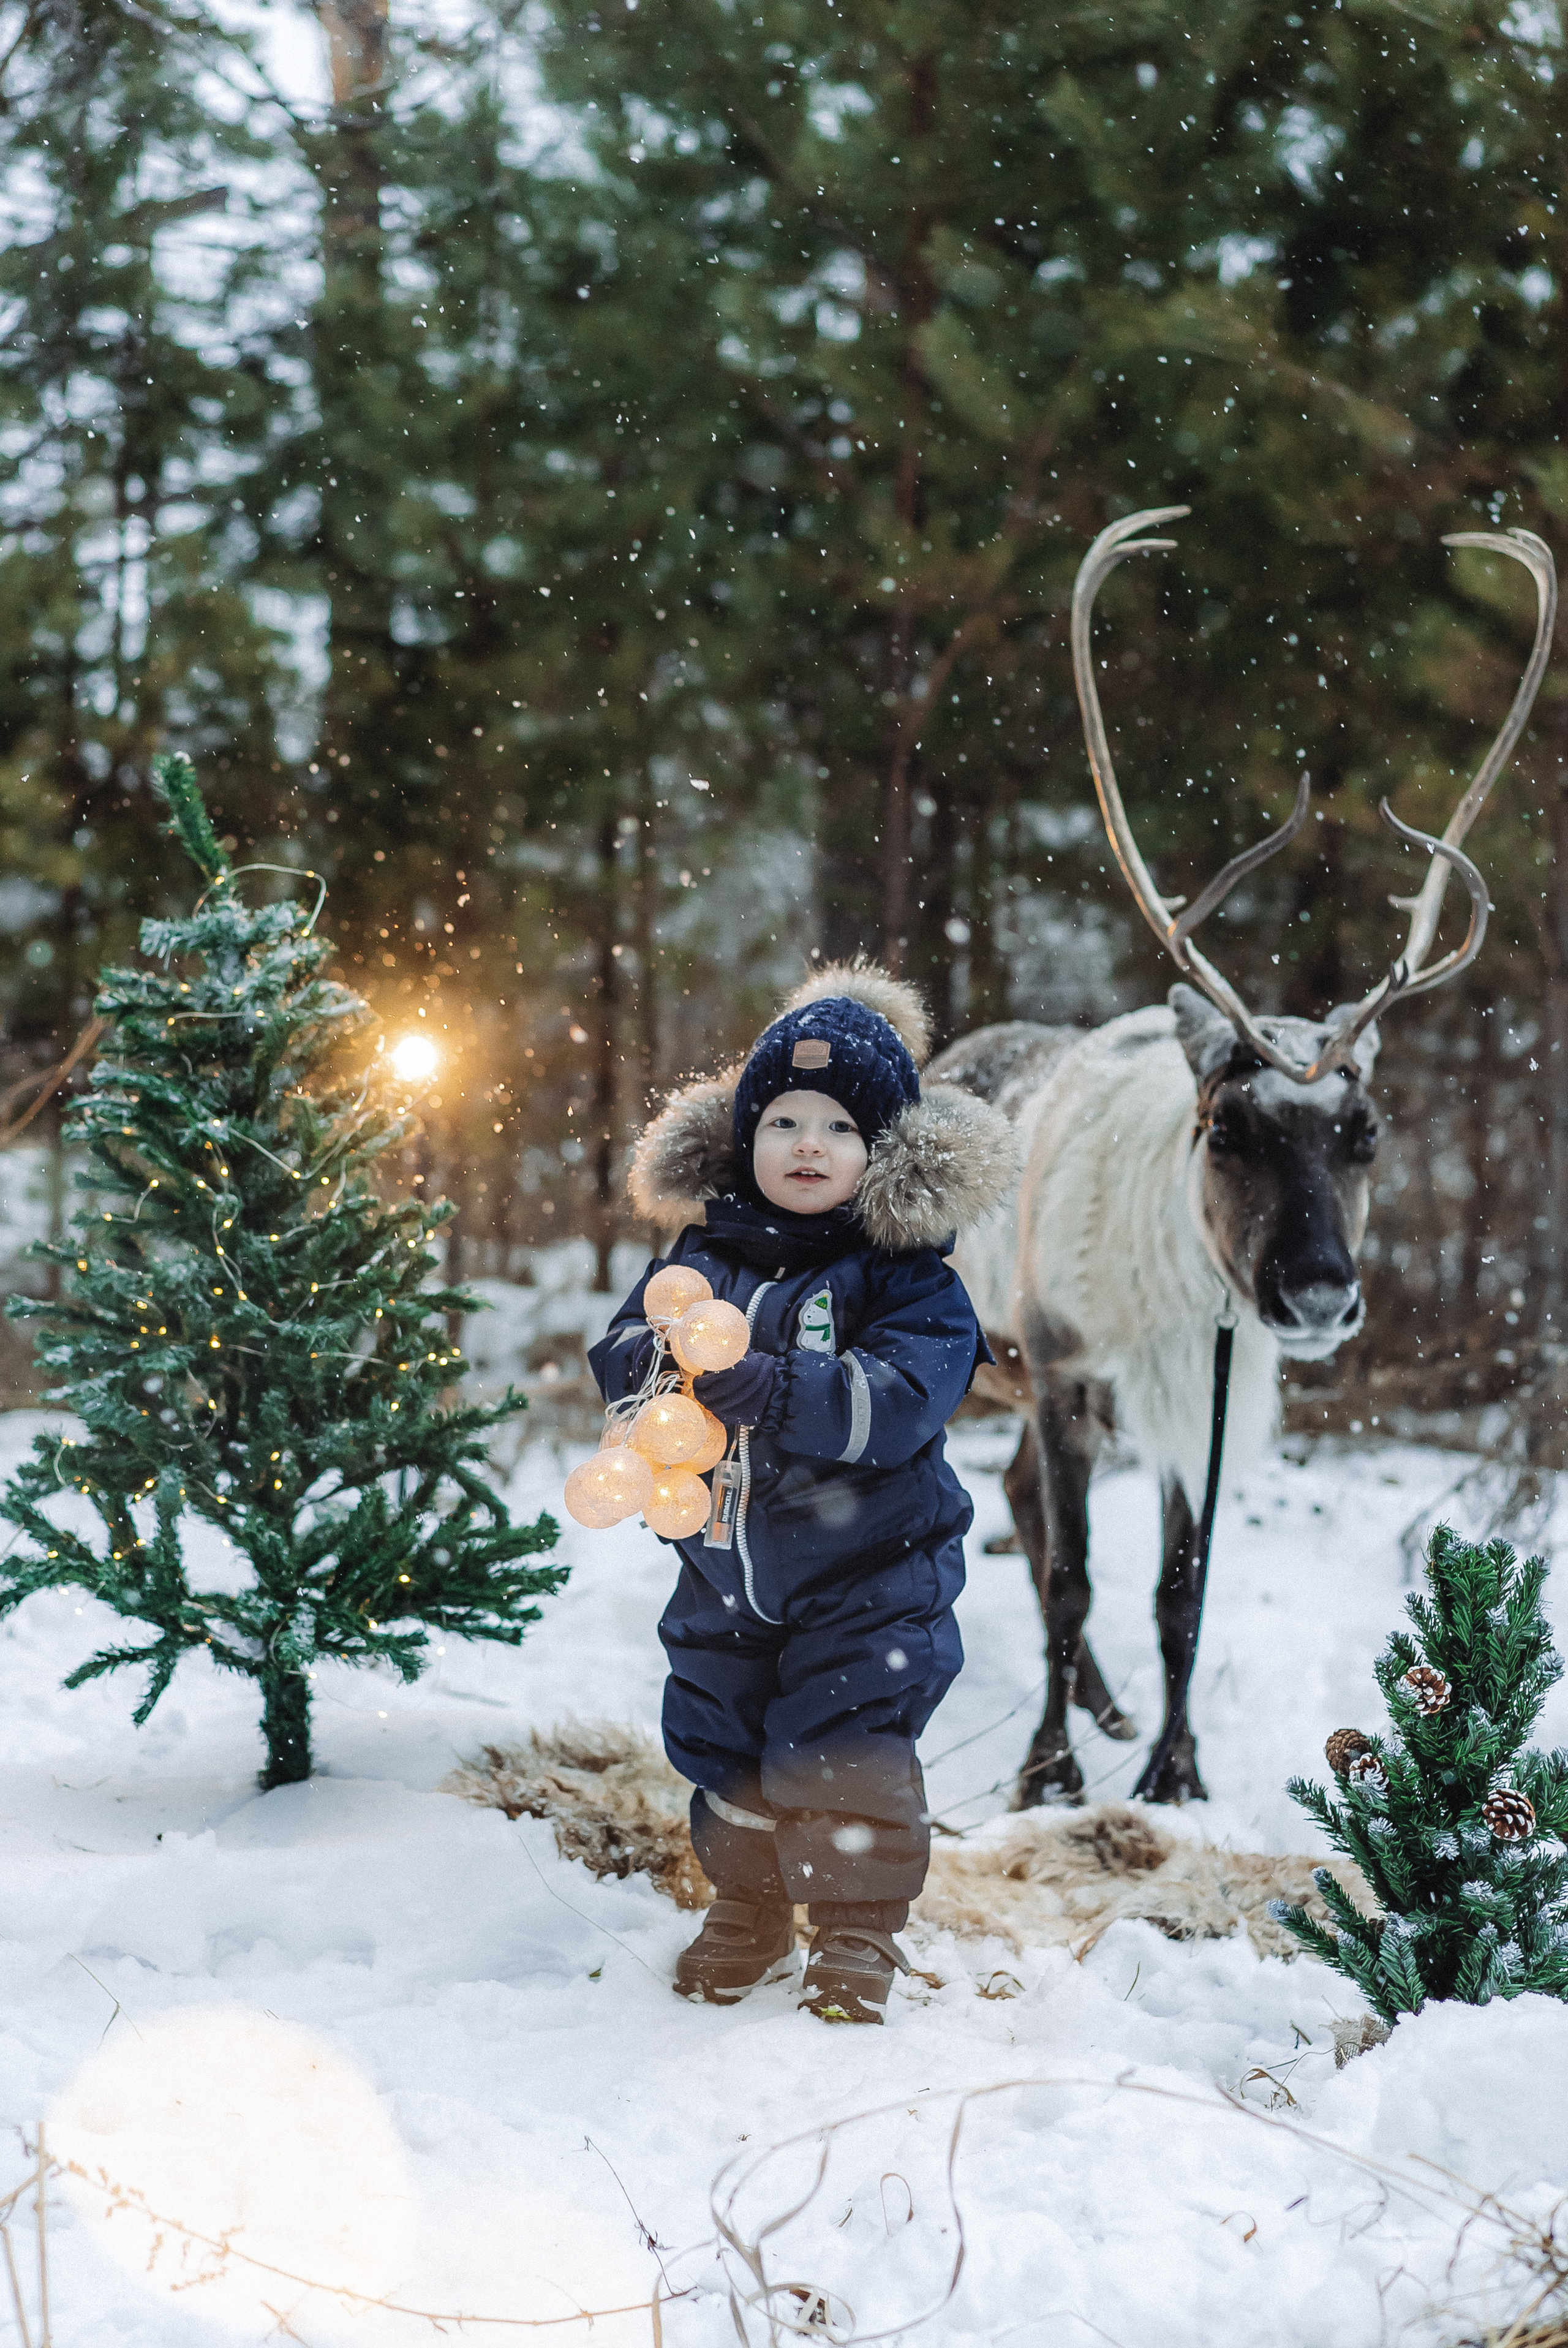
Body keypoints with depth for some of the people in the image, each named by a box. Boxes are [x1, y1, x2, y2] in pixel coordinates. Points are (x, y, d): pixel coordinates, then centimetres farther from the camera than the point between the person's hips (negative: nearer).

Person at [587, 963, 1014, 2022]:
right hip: (725, 1569, 5)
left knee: (841, 1757, -6)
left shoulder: (906, 1277, -12)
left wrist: (766, 1387, -37)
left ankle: (861, 1935, 13)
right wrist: (655, 1360, -24)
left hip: (866, 1581, -5)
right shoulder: (708, 1254, 3)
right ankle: (748, 1916, 35)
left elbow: (897, 1400, -25)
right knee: (724, 1750, 14)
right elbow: (622, 1350, 1)